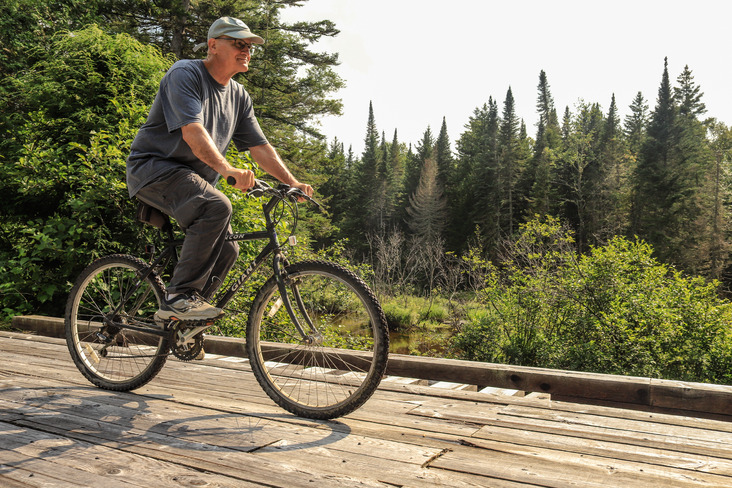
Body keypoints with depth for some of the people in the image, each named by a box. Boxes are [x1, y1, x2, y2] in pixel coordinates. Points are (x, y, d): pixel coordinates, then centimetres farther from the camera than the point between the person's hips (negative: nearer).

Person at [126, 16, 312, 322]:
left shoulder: (239, 96, 12)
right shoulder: (185, 73, -11)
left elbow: (259, 147, 8)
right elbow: (192, 131, -27)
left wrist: (291, 182, -5)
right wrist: (227, 169, -41)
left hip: (194, 179, 8)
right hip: (154, 167, -8)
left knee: (227, 249, -4)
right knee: (217, 207, -33)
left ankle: (172, 315, 12)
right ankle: (180, 297, -27)